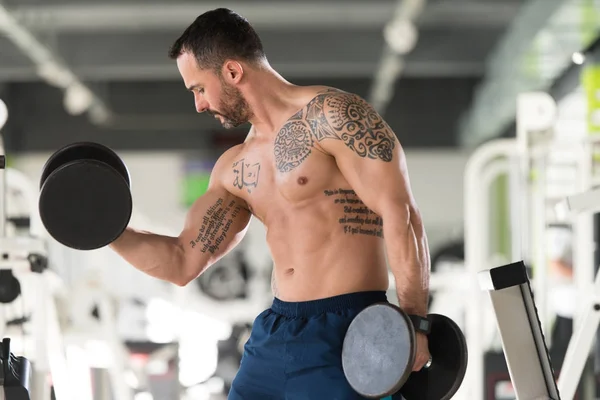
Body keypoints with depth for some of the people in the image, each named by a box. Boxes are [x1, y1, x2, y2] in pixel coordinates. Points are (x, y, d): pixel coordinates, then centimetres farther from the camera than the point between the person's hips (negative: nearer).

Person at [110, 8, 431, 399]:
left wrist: (413, 323, -21)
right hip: (273, 336, 8)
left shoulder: (330, 115, -8)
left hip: (344, 335, -8)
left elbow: (400, 213, -15)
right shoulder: (234, 169, 15)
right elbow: (184, 262, 18)